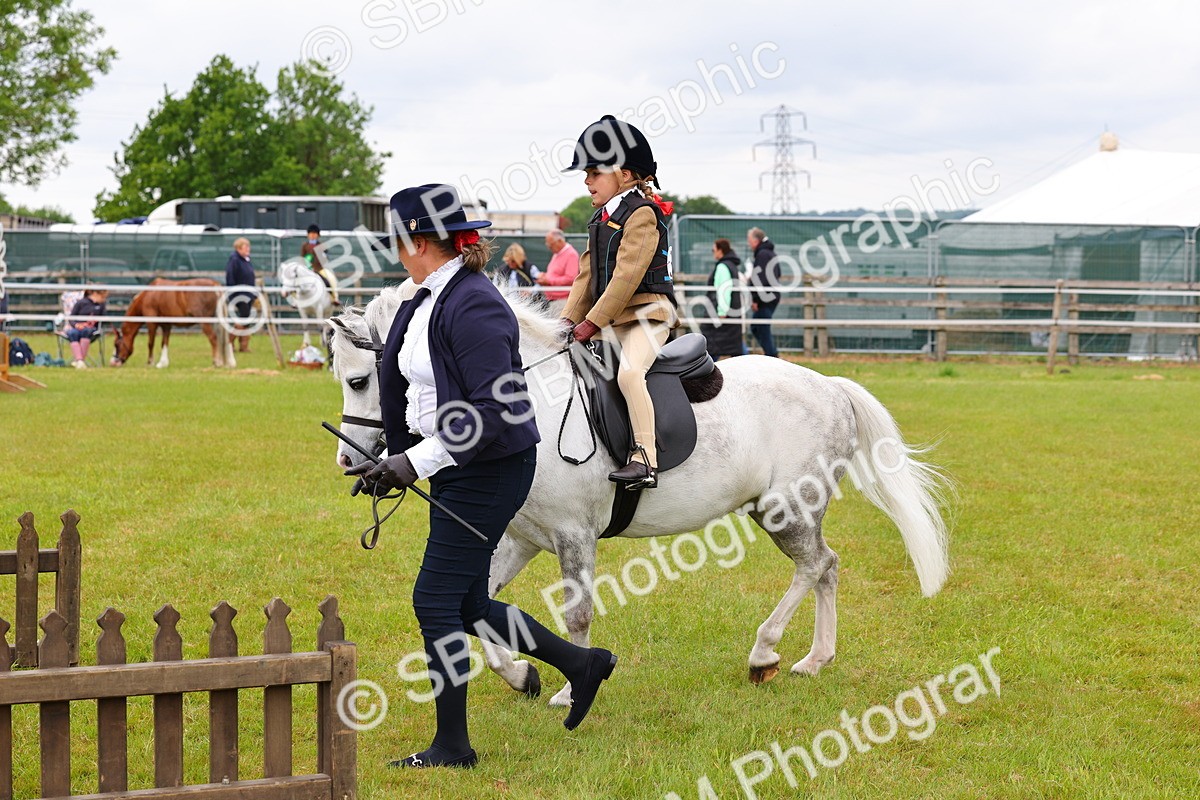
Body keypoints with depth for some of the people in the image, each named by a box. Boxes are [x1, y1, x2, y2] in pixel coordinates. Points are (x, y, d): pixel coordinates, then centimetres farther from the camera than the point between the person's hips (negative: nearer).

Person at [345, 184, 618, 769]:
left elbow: (496, 411, -27)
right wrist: (393, 464, 19)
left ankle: (452, 746, 8)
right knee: (467, 604, 15)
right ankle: (581, 664, 30)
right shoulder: (425, 302, 10)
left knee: (436, 600, -4)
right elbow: (406, 389, 22)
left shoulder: (473, 307, -21)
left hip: (490, 472, -10)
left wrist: (417, 460, -27)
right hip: (454, 471, 10)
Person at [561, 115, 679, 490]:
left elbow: (626, 276, -19)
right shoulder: (602, 217, 16)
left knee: (629, 372, -32)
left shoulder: (642, 214, -12)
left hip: (647, 312, -10)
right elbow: (588, 273, 16)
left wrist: (592, 323, -20)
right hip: (611, 319, 10)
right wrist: (568, 321, 5)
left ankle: (645, 459, -35)